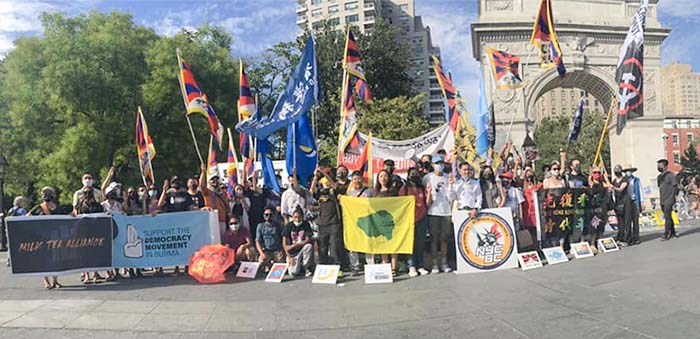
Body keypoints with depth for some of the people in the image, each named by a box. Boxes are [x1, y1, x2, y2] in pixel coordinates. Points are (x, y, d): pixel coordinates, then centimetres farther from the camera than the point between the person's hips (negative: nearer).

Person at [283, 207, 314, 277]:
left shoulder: (306, 225, -4)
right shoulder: (289, 226, -5)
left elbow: (308, 240, -12)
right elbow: (284, 243, -6)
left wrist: (294, 245, -19)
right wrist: (289, 257, -14)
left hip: (302, 249, 1)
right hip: (292, 253, -1)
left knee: (309, 246, -33)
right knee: (293, 273, -22)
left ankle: (307, 268, -13)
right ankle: (298, 266, 16)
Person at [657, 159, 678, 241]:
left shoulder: (671, 175, -8)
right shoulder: (659, 177, 13)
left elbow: (675, 187, -9)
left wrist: (673, 197, -12)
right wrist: (660, 199, 15)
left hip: (669, 200, -7)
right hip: (662, 200, 7)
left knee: (667, 217, -10)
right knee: (668, 217, 13)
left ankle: (666, 234, -10)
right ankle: (673, 233, 23)